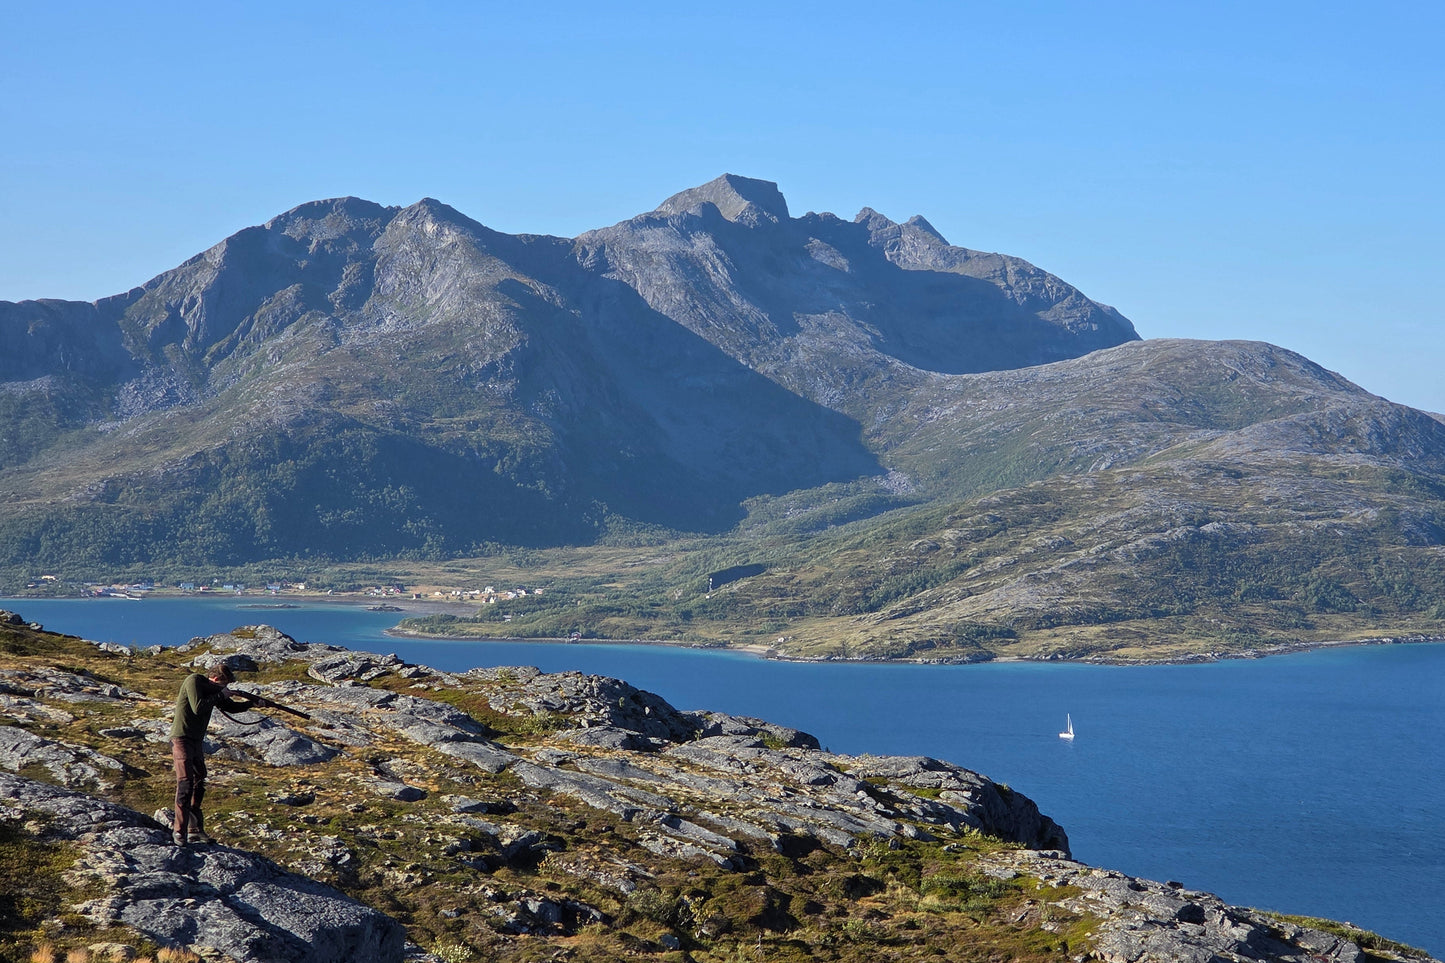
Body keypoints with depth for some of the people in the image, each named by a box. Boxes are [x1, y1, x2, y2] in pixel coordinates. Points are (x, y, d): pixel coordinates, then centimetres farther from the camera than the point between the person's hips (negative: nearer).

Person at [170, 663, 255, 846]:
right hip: (182, 738, -9)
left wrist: (252, 703, 11)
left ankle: (195, 829, 18)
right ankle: (179, 830, -17)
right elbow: (198, 708, -23)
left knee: (198, 785, 11)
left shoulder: (215, 690, 13)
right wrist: (219, 695, -15)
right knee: (185, 783, -16)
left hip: (197, 741, 9)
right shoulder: (194, 681, -12)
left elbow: (230, 706, 23)